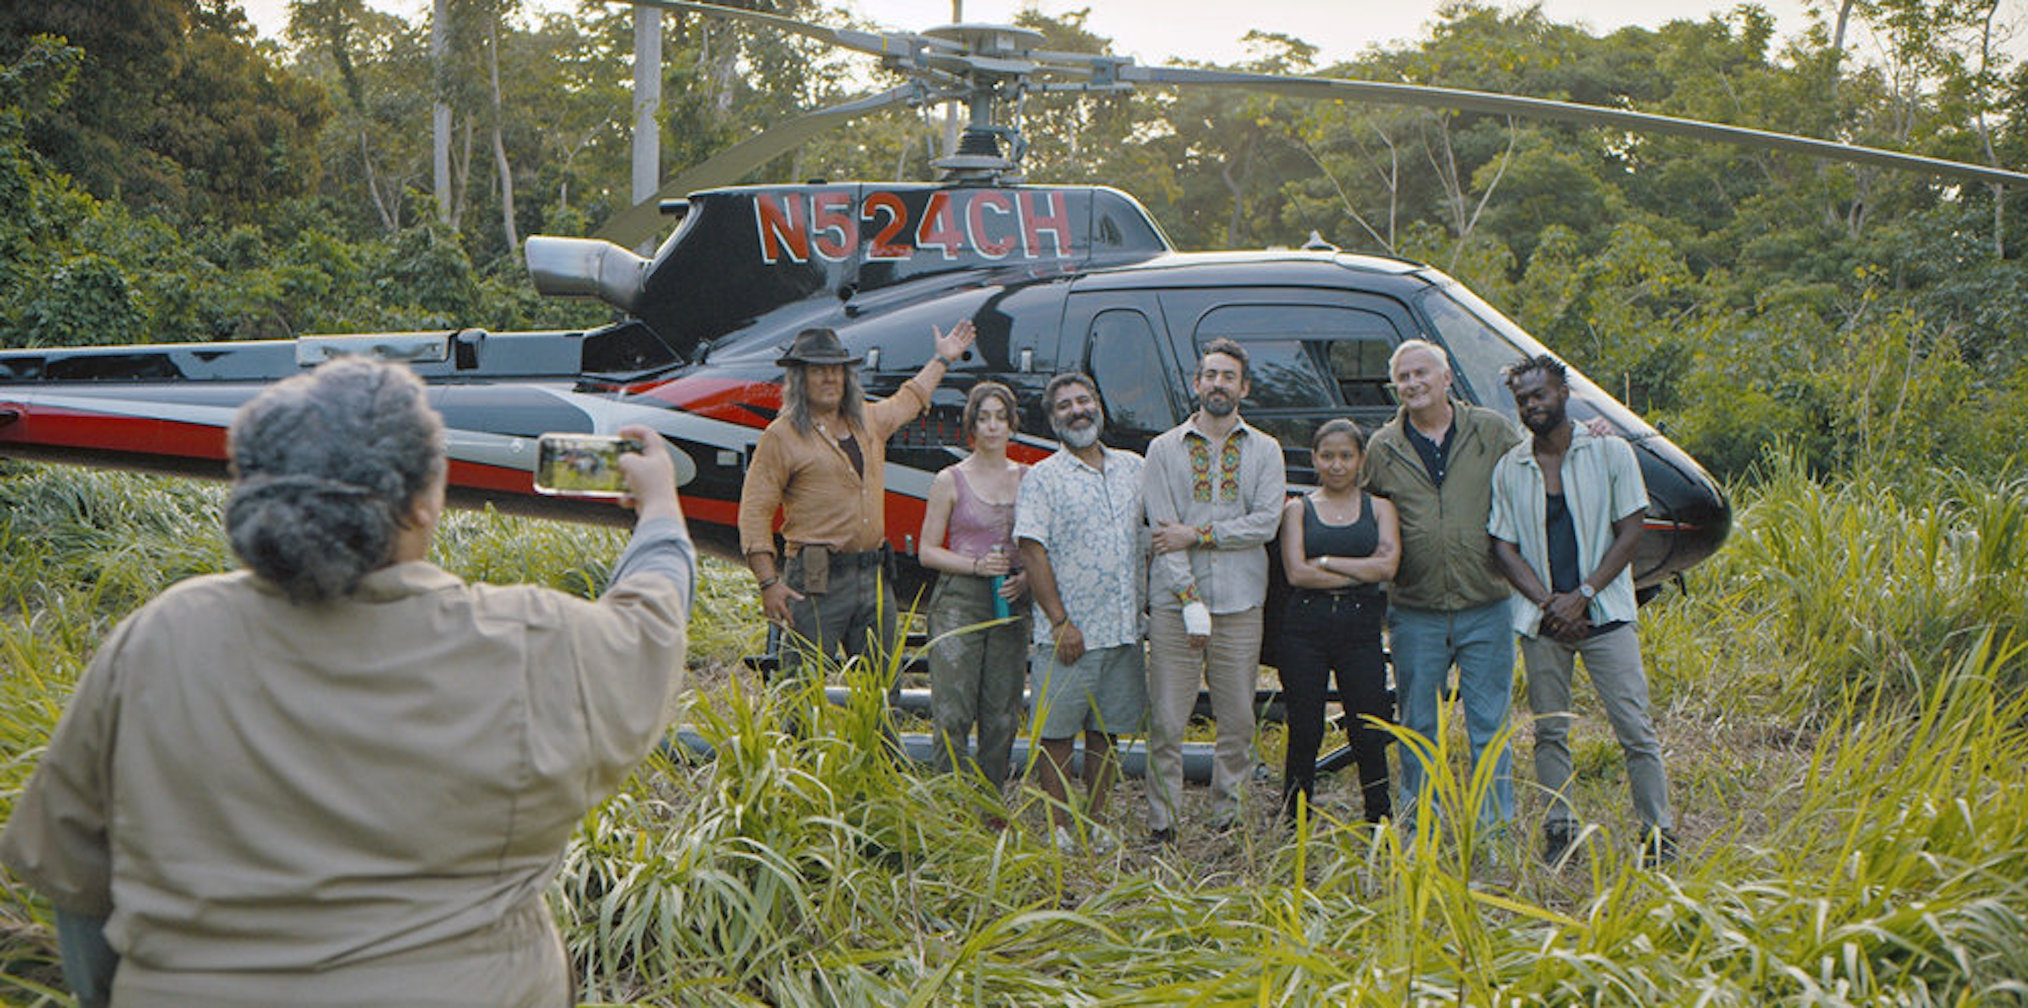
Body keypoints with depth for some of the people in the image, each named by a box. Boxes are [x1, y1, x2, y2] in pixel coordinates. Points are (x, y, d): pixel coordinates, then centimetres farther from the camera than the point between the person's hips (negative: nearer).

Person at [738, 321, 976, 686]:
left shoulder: (869, 420, 16)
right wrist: (769, 582, -12)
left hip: (875, 577, 6)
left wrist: (942, 360, 48)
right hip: (817, 582, -6)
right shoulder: (781, 436, -3)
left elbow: (908, 401, 40)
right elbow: (754, 512, -5)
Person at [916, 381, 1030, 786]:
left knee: (1001, 718, 5)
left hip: (1011, 603, 3)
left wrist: (1025, 579, -4)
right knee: (953, 717, -7)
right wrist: (976, 564, -12)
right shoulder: (950, 481, 2)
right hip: (959, 601, -3)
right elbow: (927, 551, 3)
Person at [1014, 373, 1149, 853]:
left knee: (1106, 732, 10)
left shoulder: (1133, 468, 12)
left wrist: (1145, 606, 12)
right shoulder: (1043, 477, -4)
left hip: (1125, 628, 4)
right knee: (1058, 733, 0)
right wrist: (1059, 620, -15)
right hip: (1069, 633, -4)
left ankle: (1096, 821, 20)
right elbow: (1033, 552, -9)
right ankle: (1059, 827, 9)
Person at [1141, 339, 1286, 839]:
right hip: (1174, 601, -1)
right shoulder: (1165, 449, 7)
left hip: (1240, 604, 1)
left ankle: (1227, 817, 17)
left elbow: (1266, 522, -3)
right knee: (1166, 721, -2)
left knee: (1237, 721, 5)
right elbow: (1162, 530, -2)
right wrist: (1191, 601, -11)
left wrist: (1197, 535, -11)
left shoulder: (1265, 450, 10)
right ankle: (1162, 824, 7)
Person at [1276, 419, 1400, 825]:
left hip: (1360, 628, 1)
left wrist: (1325, 561, -7)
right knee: (1304, 732, 2)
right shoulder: (1297, 509, 7)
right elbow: (1296, 573, -7)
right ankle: (1294, 823, 12)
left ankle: (1381, 823, 13)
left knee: (1368, 735, 1)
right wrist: (1362, 573, -7)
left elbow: (1388, 565, -6)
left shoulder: (1379, 508, 10)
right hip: (1306, 628, 0)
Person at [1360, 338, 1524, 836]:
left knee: (1489, 725, 4)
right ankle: (1416, 828, 21)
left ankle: (1495, 828, 14)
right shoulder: (1383, 449, 5)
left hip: (1485, 608, -1)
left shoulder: (1492, 432, 2)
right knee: (1417, 726, 9)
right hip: (1415, 614, 1)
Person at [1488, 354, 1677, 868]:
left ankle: (1658, 831, 8)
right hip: (1540, 620, 2)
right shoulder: (1509, 469, 6)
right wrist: (1547, 602, -10)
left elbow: (1630, 532, -2)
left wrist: (1582, 595, -12)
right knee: (1549, 730, 6)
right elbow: (1504, 545, 4)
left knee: (1634, 728, -2)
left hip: (1605, 613, -2)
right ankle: (1559, 829, 17)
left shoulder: (1610, 454, 1)